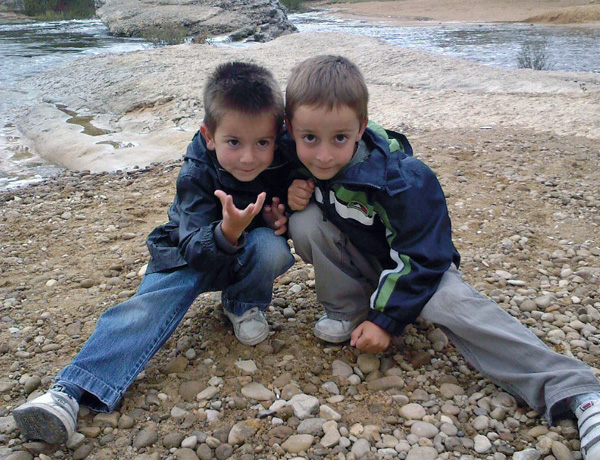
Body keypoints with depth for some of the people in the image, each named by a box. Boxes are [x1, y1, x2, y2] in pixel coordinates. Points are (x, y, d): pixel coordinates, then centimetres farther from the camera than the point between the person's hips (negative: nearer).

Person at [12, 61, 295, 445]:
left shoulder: (285, 160, -20)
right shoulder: (197, 174, -24)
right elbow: (195, 248, -30)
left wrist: (283, 216, -23)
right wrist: (226, 233, -53)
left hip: (251, 255, 2)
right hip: (193, 253, -1)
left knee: (271, 246, -32)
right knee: (155, 300, -27)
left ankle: (244, 306, -4)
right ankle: (72, 390, -35)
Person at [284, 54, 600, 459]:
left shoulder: (400, 179, -32)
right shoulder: (301, 158, -19)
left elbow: (419, 259, -24)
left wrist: (386, 319, -25)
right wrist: (291, 196, -24)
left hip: (414, 261, -4)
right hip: (355, 255, 4)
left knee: (450, 303, -33)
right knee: (305, 222, -24)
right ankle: (347, 312, -6)